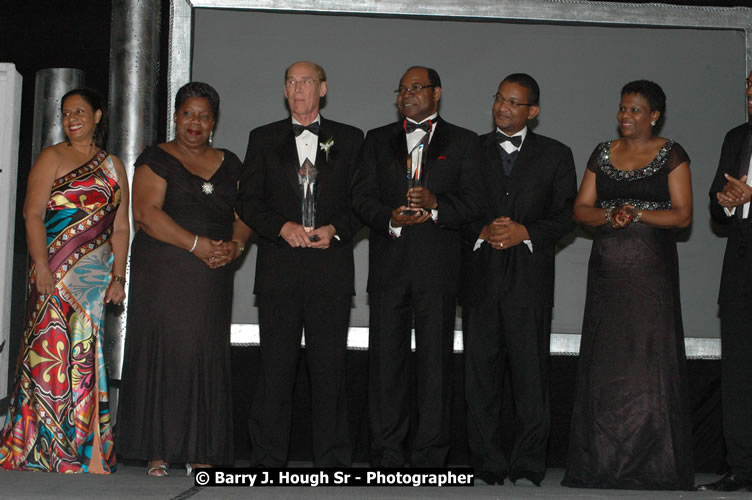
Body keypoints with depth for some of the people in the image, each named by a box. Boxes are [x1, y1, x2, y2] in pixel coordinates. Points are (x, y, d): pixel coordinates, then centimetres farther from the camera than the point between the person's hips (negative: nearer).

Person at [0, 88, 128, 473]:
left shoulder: (113, 167, 15)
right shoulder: (52, 158, 3)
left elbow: (120, 228, 13)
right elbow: (33, 214, -6)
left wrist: (119, 277, 6)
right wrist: (41, 266, -16)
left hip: (96, 275, 4)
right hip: (56, 274, -4)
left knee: (85, 359, 4)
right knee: (52, 351, -7)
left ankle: (84, 451, 12)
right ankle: (40, 448, 0)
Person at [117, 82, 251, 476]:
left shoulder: (229, 164, 17)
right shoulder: (157, 159, 3)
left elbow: (244, 214, 14)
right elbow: (146, 213, -9)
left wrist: (235, 245, -7)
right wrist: (198, 244, -16)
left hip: (212, 277, 4)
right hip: (163, 273, -4)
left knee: (207, 355, 1)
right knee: (161, 350, -4)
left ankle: (199, 451, 7)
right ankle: (157, 450, 2)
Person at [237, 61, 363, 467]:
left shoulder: (349, 140, 12)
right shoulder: (263, 139, 13)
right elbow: (249, 203, 8)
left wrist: (335, 229, -9)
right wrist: (283, 227, -9)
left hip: (330, 265, 0)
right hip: (279, 268, 1)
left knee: (330, 366, -1)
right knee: (275, 366, 0)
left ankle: (332, 461, 7)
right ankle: (268, 460, 7)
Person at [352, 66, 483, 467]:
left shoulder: (463, 142, 12)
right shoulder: (378, 140, 18)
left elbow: (473, 201, 2)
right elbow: (361, 196, 8)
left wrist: (436, 205, -16)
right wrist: (390, 218, -11)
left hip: (438, 265, -2)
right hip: (389, 265, 2)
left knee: (436, 357, -2)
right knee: (386, 357, 1)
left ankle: (429, 456, 5)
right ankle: (388, 455, 8)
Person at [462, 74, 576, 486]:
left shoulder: (555, 155, 10)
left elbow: (566, 216, 6)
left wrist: (525, 232, -10)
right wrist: (482, 232, -9)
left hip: (529, 280, -1)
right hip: (480, 279, 2)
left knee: (531, 375, -3)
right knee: (481, 375, 3)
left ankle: (528, 469, 5)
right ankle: (487, 468, 10)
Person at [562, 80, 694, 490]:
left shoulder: (671, 155, 4)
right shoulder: (603, 153, 14)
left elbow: (682, 214, -3)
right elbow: (581, 209, 9)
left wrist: (639, 214, -15)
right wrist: (610, 215, -10)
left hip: (652, 270, -3)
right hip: (607, 268, 3)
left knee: (650, 359, -5)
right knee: (604, 362, 1)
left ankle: (653, 463, 1)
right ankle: (603, 460, 6)